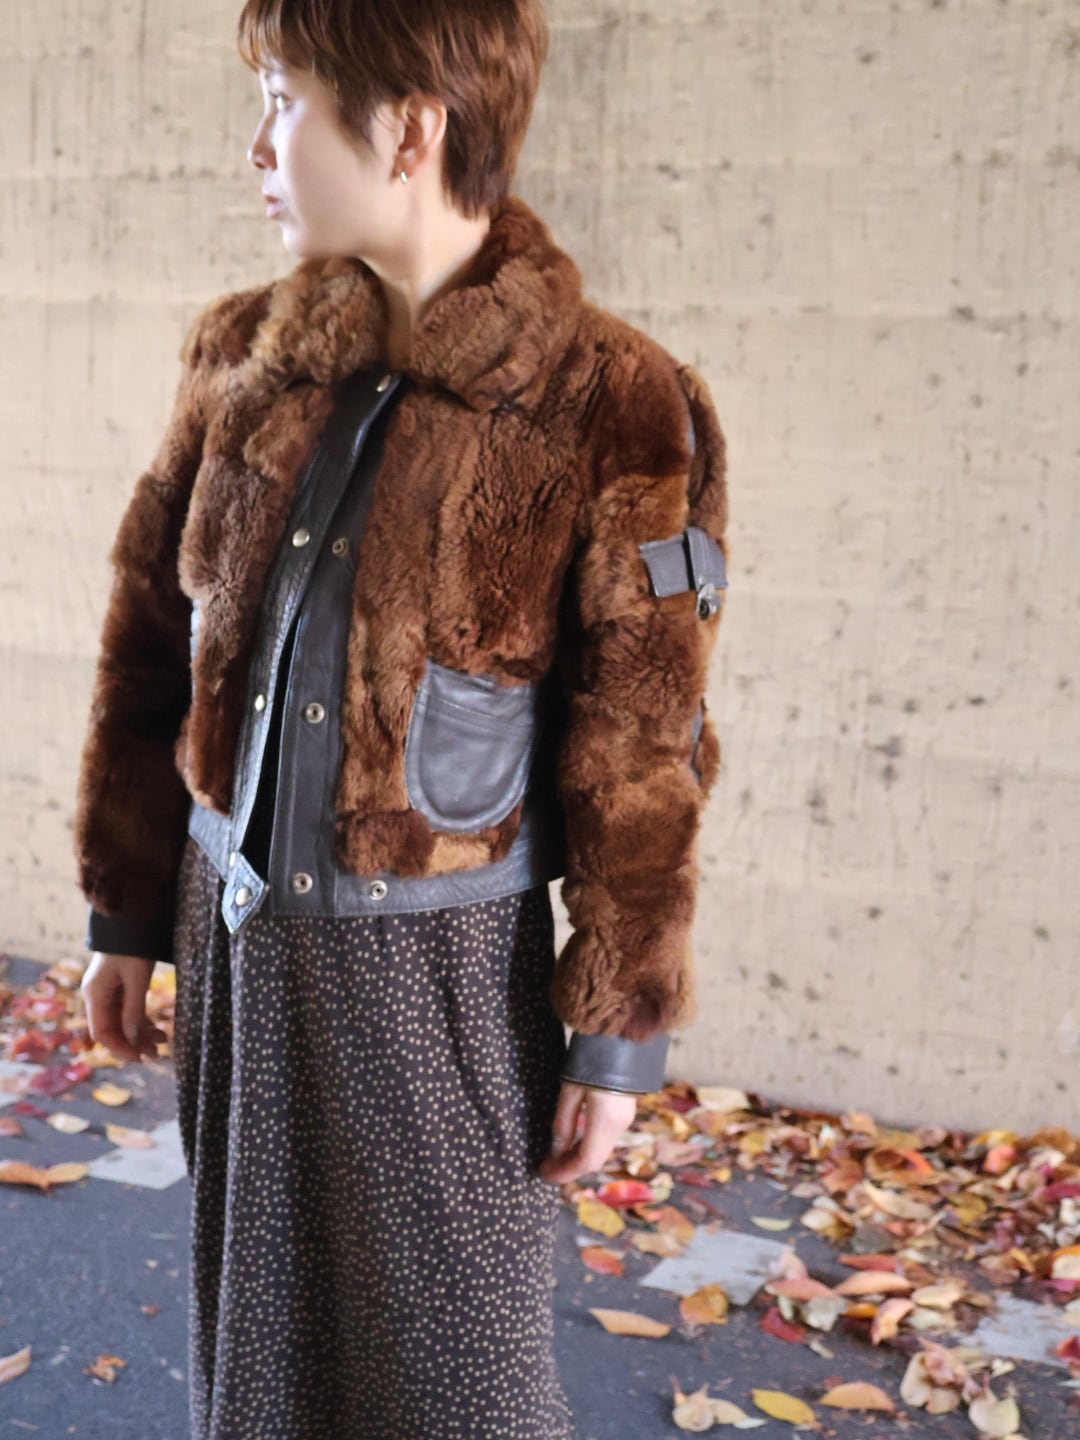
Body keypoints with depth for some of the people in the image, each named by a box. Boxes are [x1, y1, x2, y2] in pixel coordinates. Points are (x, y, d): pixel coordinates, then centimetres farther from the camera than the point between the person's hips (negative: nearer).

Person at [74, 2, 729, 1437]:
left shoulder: (610, 408, -13)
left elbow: (642, 758, -10)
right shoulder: (240, 354, 2)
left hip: (441, 960, -4)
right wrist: (125, 909, 10)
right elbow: (150, 647, 8)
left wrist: (621, 1031, -6)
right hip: (237, 937, 5)